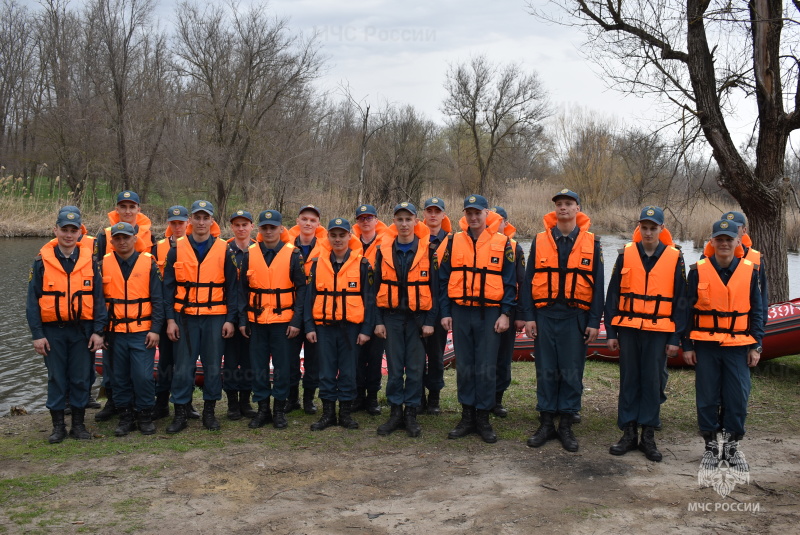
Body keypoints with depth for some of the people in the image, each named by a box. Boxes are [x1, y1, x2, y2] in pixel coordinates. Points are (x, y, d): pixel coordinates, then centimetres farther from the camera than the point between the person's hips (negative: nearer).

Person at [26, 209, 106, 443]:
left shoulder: (89, 261, 3)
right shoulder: (42, 262, 0)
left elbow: (99, 298, 3)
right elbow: (32, 301, 0)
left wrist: (98, 331, -3)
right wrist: (37, 335, -5)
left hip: (82, 330, 1)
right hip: (53, 331, -1)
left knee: (81, 379, 6)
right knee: (56, 378, 7)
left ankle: (79, 424, 18)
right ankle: (58, 425, 18)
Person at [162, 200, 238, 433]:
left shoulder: (224, 250, 2)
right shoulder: (177, 249, 3)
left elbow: (231, 287, 3)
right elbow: (169, 287, 4)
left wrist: (230, 319, -3)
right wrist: (170, 319, -3)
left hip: (215, 318, 0)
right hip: (186, 317, 0)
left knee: (213, 366, 6)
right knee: (183, 367, 2)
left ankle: (209, 411, 19)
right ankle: (180, 413, 12)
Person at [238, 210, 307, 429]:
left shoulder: (292, 254, -3)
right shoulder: (250, 254, 5)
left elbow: (301, 288, -3)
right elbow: (243, 290, 8)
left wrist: (296, 321, -9)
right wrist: (242, 320, 3)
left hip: (283, 321, -2)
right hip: (256, 320, 2)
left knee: (282, 366, 4)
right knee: (258, 367, 7)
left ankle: (280, 409, 16)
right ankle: (262, 408, 18)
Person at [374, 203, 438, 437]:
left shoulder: (427, 250, -1)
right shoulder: (384, 250, 4)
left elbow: (434, 287, -1)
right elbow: (377, 287, 6)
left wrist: (430, 320, -6)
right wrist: (378, 321, 0)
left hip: (418, 316, -1)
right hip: (392, 316, 1)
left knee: (415, 367, 3)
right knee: (394, 367, 5)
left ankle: (411, 413, 14)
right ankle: (395, 412, 15)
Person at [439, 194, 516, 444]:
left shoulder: (502, 243, 1)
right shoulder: (454, 241, 6)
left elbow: (510, 281, 2)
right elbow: (443, 279, 8)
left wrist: (505, 313, -5)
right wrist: (445, 312, 3)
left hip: (490, 313, -2)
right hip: (460, 313, 2)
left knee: (486, 369, 1)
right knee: (464, 367, 7)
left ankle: (483, 418, 12)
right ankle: (467, 416, 17)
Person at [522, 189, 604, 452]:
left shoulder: (591, 243, 4)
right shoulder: (540, 241, 5)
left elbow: (597, 285, 4)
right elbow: (529, 280, 5)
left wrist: (594, 322, -2)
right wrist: (529, 317, -2)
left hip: (576, 317, 0)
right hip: (545, 315, 1)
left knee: (572, 373, 4)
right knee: (546, 371, 6)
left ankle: (566, 426, 16)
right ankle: (546, 423, 17)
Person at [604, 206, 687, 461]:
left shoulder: (674, 258, 2)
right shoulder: (626, 254, 3)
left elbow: (680, 300, 4)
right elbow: (613, 295, 5)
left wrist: (676, 338, 0)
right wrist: (610, 332, 2)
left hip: (658, 331, -1)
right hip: (628, 328, 1)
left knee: (652, 382, 3)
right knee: (628, 380, 6)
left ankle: (648, 436, 14)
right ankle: (628, 433, 15)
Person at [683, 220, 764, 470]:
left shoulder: (750, 271, 2)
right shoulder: (698, 271, -1)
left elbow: (756, 311, 7)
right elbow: (687, 310, 2)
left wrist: (756, 345, 3)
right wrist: (687, 345, 0)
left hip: (738, 346, 1)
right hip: (705, 345, -1)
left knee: (737, 398, 2)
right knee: (707, 398, 5)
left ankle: (732, 447, 20)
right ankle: (711, 447, 20)